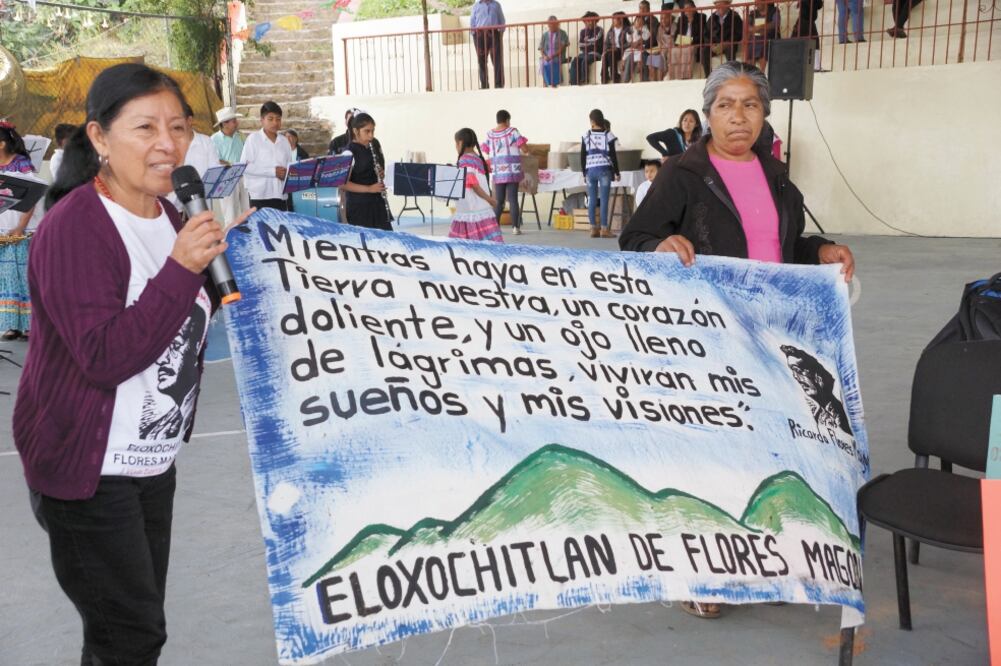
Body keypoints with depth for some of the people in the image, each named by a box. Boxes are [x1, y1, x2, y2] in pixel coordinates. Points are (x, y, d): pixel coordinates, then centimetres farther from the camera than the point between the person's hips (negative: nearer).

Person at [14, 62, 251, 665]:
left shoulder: (168, 217, 6)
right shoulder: (74, 227, -20)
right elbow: (105, 357, -27)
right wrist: (182, 268, -32)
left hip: (154, 462, 8)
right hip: (86, 471, -8)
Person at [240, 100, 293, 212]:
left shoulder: (284, 142, 13)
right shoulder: (253, 139, -2)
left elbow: (289, 166, 19)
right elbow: (245, 166, -9)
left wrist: (287, 173, -6)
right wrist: (272, 172, -14)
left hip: (280, 195, 5)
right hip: (260, 195, -5)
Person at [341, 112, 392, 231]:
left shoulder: (374, 147, 8)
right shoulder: (349, 152, -11)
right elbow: (343, 184, -15)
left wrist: (381, 174, -1)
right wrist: (369, 189, -23)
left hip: (377, 203, 6)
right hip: (358, 206, -6)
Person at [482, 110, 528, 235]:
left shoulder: (490, 134, 6)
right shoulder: (512, 131, -4)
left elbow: (486, 150, 12)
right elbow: (523, 147, -9)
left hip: (498, 172, 3)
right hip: (512, 171, -3)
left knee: (498, 200, 8)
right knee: (513, 199, -2)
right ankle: (515, 227, -4)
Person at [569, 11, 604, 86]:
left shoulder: (599, 30, 1)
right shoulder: (583, 31, 15)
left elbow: (596, 41, -12)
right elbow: (579, 44, 3)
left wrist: (586, 41, 4)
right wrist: (590, 43, -6)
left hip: (595, 53, -4)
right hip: (584, 53, 4)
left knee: (585, 61, -34)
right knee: (574, 62, -24)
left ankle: (583, 82, -30)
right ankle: (574, 84, -31)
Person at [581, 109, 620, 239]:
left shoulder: (586, 136, 5)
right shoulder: (608, 135, -1)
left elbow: (582, 156, 6)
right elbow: (613, 155, -2)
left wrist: (584, 173, 15)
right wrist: (617, 172, 7)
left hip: (590, 170, 3)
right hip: (604, 170, -2)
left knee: (591, 200, 5)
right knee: (604, 200, -4)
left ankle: (594, 228, 5)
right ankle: (604, 229, -8)